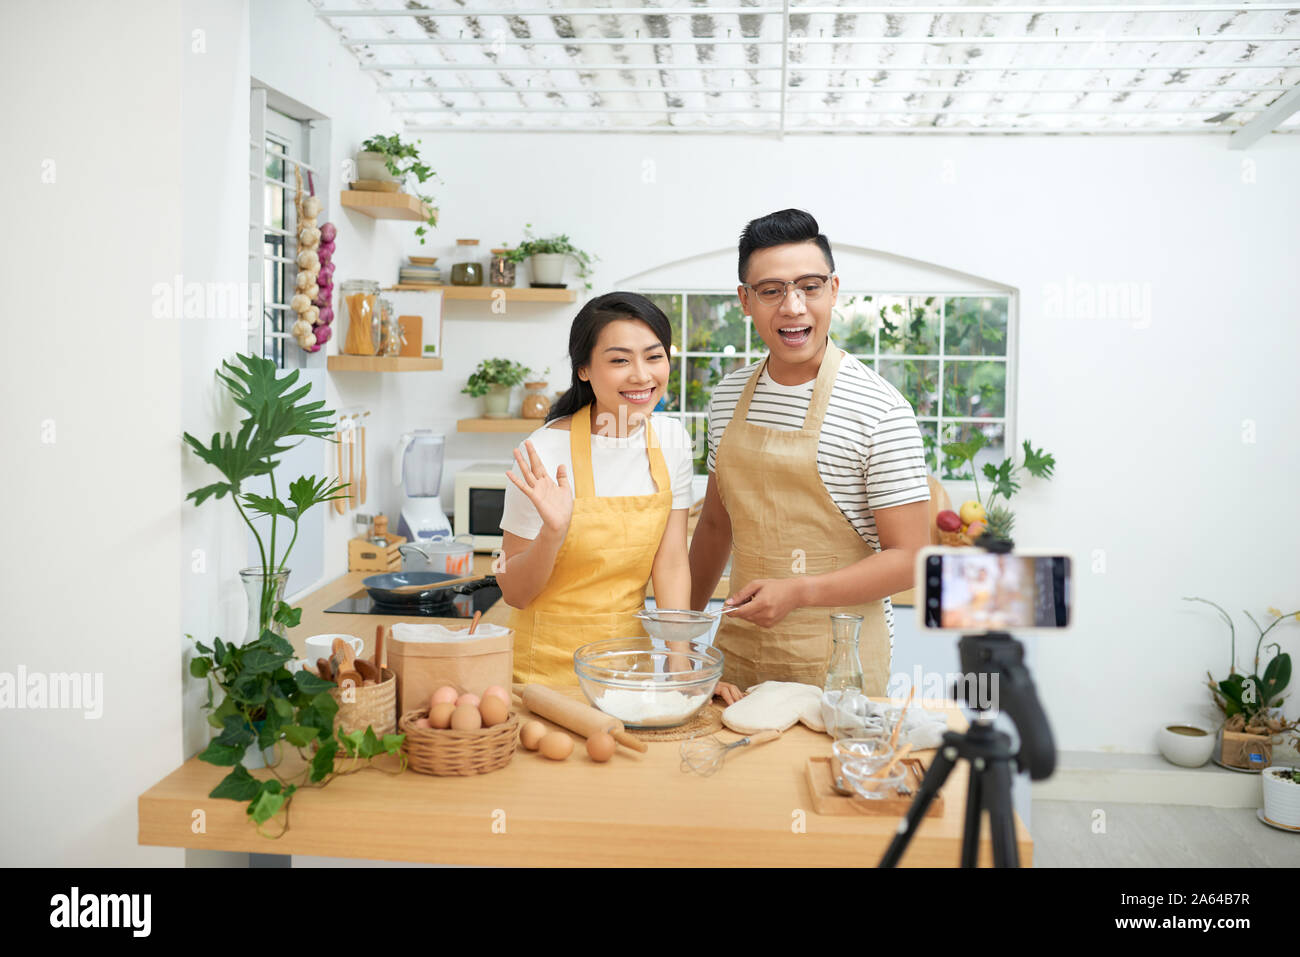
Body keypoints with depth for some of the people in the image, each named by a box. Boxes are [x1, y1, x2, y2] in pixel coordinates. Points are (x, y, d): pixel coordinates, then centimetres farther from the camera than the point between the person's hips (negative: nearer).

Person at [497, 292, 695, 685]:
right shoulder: (546, 453, -17)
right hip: (550, 665, -4)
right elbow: (514, 593, -10)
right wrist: (553, 533, -28)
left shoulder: (671, 440, -4)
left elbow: (671, 563, -1)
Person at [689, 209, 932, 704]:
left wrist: (796, 592, -23)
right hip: (738, 652, 5)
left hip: (837, 665, -5)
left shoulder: (879, 409, -14)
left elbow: (909, 557, -13)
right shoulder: (729, 395, 4)